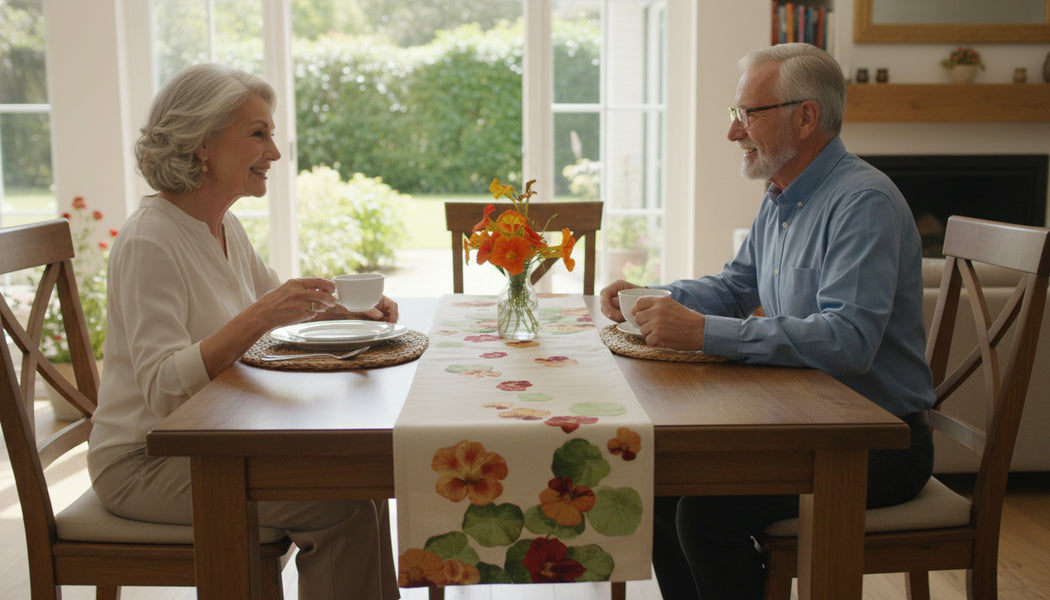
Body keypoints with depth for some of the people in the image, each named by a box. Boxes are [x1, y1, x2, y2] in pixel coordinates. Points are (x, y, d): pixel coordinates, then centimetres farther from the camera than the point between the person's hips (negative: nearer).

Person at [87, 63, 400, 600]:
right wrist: (257, 319, -37)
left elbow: (274, 298, 22)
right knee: (344, 505, -19)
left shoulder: (225, 227, 6)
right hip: (142, 464, -8)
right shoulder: (148, 242, -20)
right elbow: (164, 390, -26)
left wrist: (350, 310, 3)